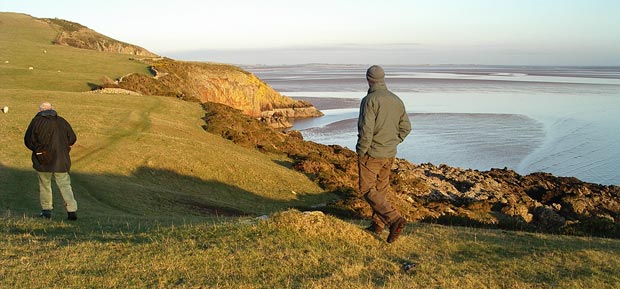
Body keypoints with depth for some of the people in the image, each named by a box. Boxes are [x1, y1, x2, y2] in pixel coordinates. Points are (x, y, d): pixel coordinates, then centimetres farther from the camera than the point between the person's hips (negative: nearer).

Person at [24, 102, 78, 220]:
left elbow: (28, 140, -2)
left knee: (45, 185, 14)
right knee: (65, 185, 4)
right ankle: (72, 211, -6)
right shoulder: (61, 121, 6)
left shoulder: (36, 121, -2)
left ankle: (46, 210, 18)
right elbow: (72, 138, 8)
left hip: (43, 161, -1)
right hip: (61, 160, 2)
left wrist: (37, 149, 16)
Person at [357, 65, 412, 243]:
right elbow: (406, 127, 11)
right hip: (389, 155, 7)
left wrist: (360, 152, -11)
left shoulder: (370, 100, -17)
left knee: (368, 190, 1)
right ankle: (377, 225, 25)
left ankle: (394, 220, -12)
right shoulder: (397, 100, 6)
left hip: (372, 153, -7)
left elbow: (366, 129, -22)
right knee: (381, 189, 17)